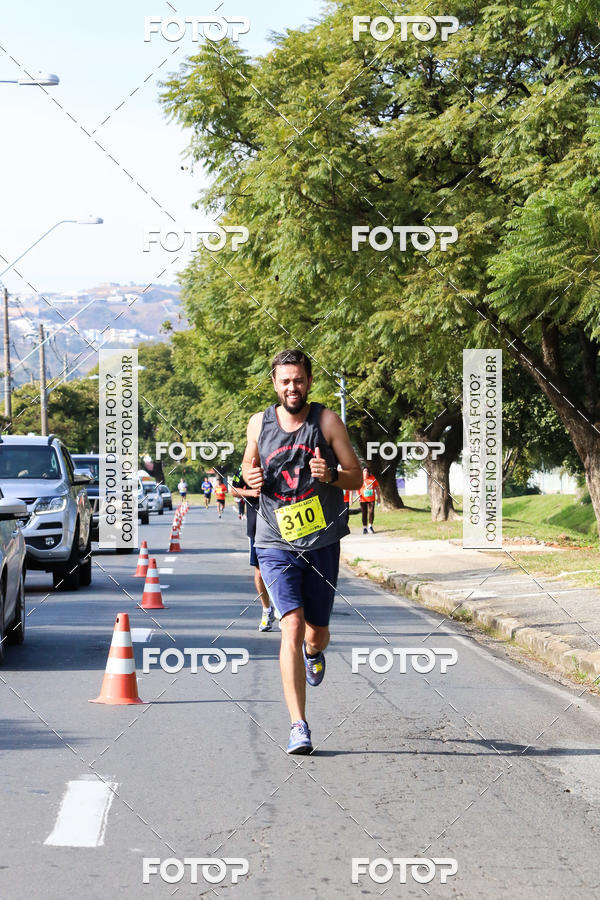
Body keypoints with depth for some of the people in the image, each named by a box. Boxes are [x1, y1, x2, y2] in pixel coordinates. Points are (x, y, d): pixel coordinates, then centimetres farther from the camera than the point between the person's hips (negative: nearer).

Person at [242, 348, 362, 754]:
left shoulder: (327, 421, -3)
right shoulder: (259, 424, 2)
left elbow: (357, 477, 0)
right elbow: (249, 463, 21)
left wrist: (330, 475, -21)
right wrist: (251, 477, -3)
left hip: (322, 542, 0)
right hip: (276, 543, 0)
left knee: (316, 631, 9)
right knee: (292, 626, -16)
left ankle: (314, 651, 51)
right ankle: (299, 726, -16)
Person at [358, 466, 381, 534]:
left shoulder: (372, 478, 4)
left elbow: (377, 488, 11)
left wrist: (378, 497, 10)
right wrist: (358, 496, -16)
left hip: (371, 499, 1)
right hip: (363, 499, -1)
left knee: (371, 512, -9)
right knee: (364, 513, 4)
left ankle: (370, 527, -1)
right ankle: (364, 528, 12)